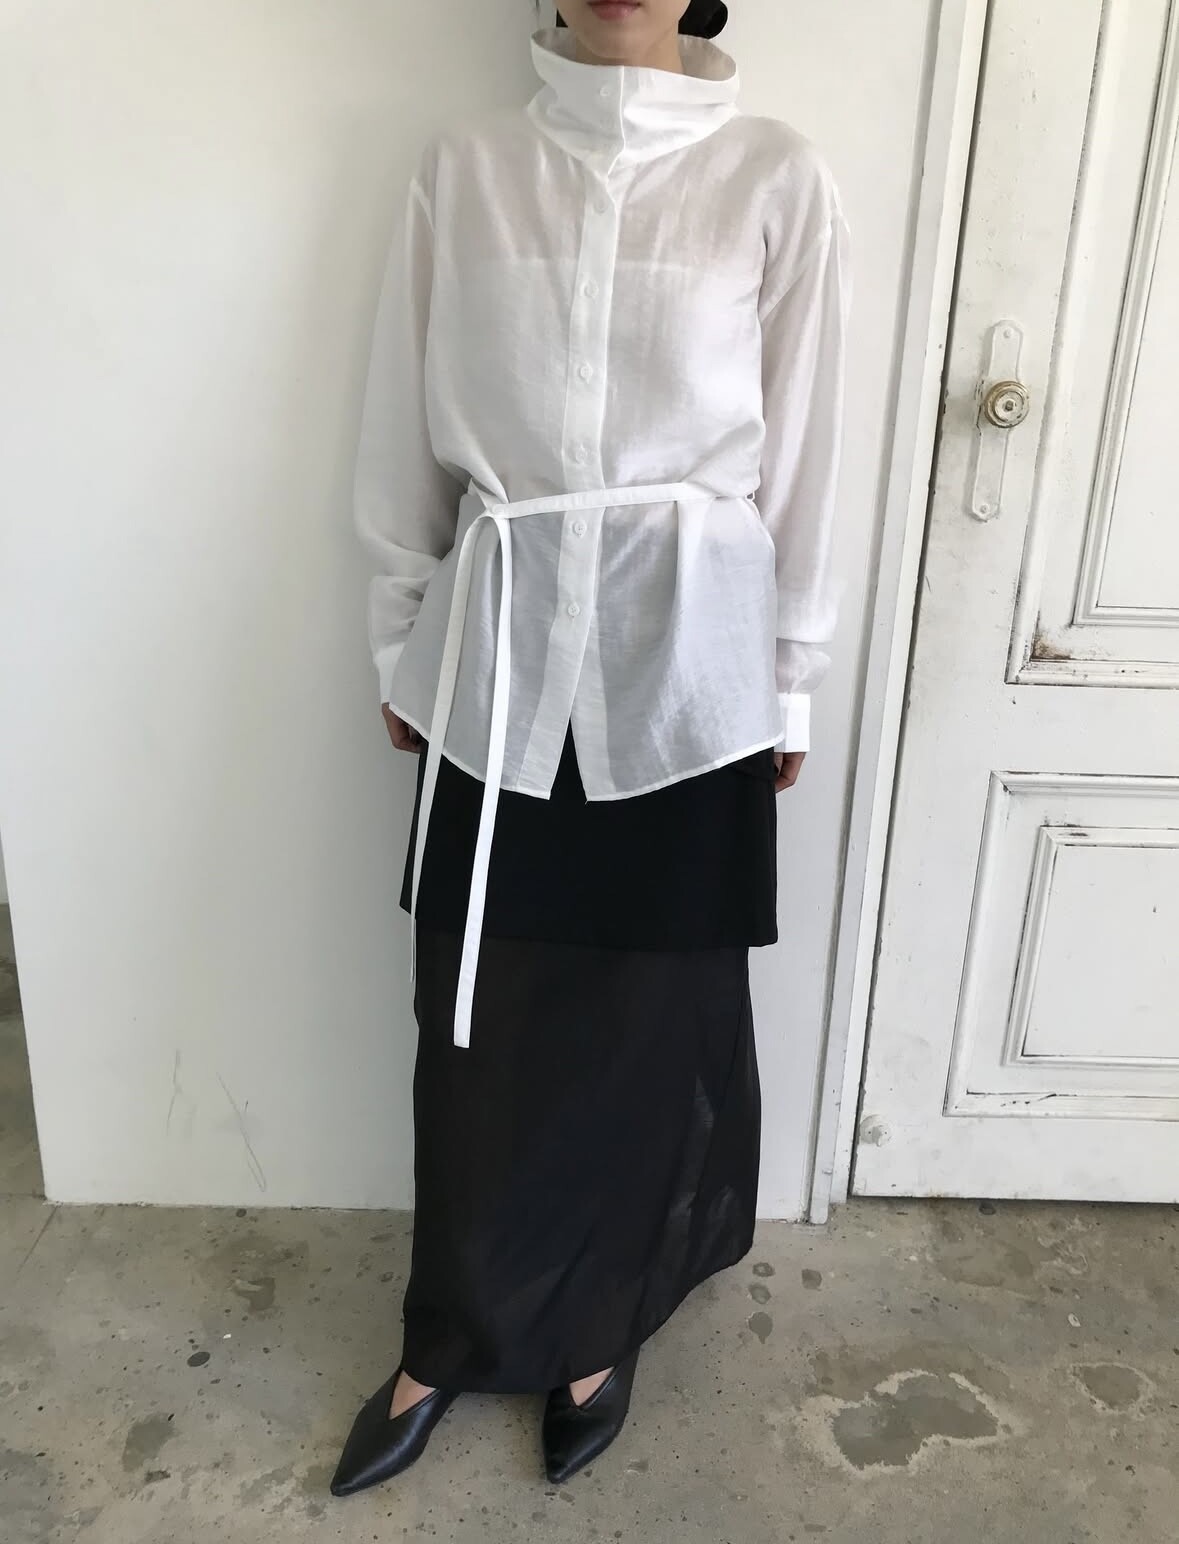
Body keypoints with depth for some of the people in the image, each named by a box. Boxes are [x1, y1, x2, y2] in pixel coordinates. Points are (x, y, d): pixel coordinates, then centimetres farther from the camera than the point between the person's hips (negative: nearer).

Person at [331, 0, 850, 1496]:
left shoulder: (777, 179, 1)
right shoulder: (464, 167, 6)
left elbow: (801, 454, 3)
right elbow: (407, 432, 8)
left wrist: (790, 678, 4)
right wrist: (401, 647, 9)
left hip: (685, 653, -1)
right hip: (502, 647, 2)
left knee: (651, 1009, 11)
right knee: (478, 1019, 10)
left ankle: (597, 1329, 37)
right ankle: (454, 1335, 35)